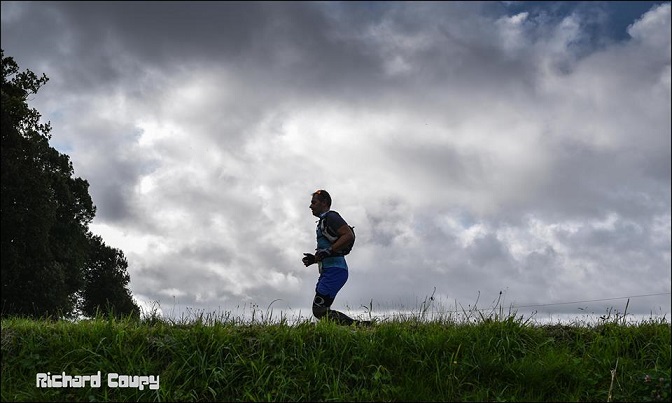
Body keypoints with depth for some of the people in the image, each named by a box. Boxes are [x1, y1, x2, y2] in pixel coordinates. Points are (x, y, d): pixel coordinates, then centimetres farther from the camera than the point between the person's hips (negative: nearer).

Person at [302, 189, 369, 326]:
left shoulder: (331, 216, -3)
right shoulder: (323, 222, 27)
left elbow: (349, 236, -19)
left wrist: (328, 251, -22)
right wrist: (314, 259, 17)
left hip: (334, 271, -11)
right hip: (328, 271, 11)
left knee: (319, 310, -17)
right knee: (321, 310, 6)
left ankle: (358, 325, -17)